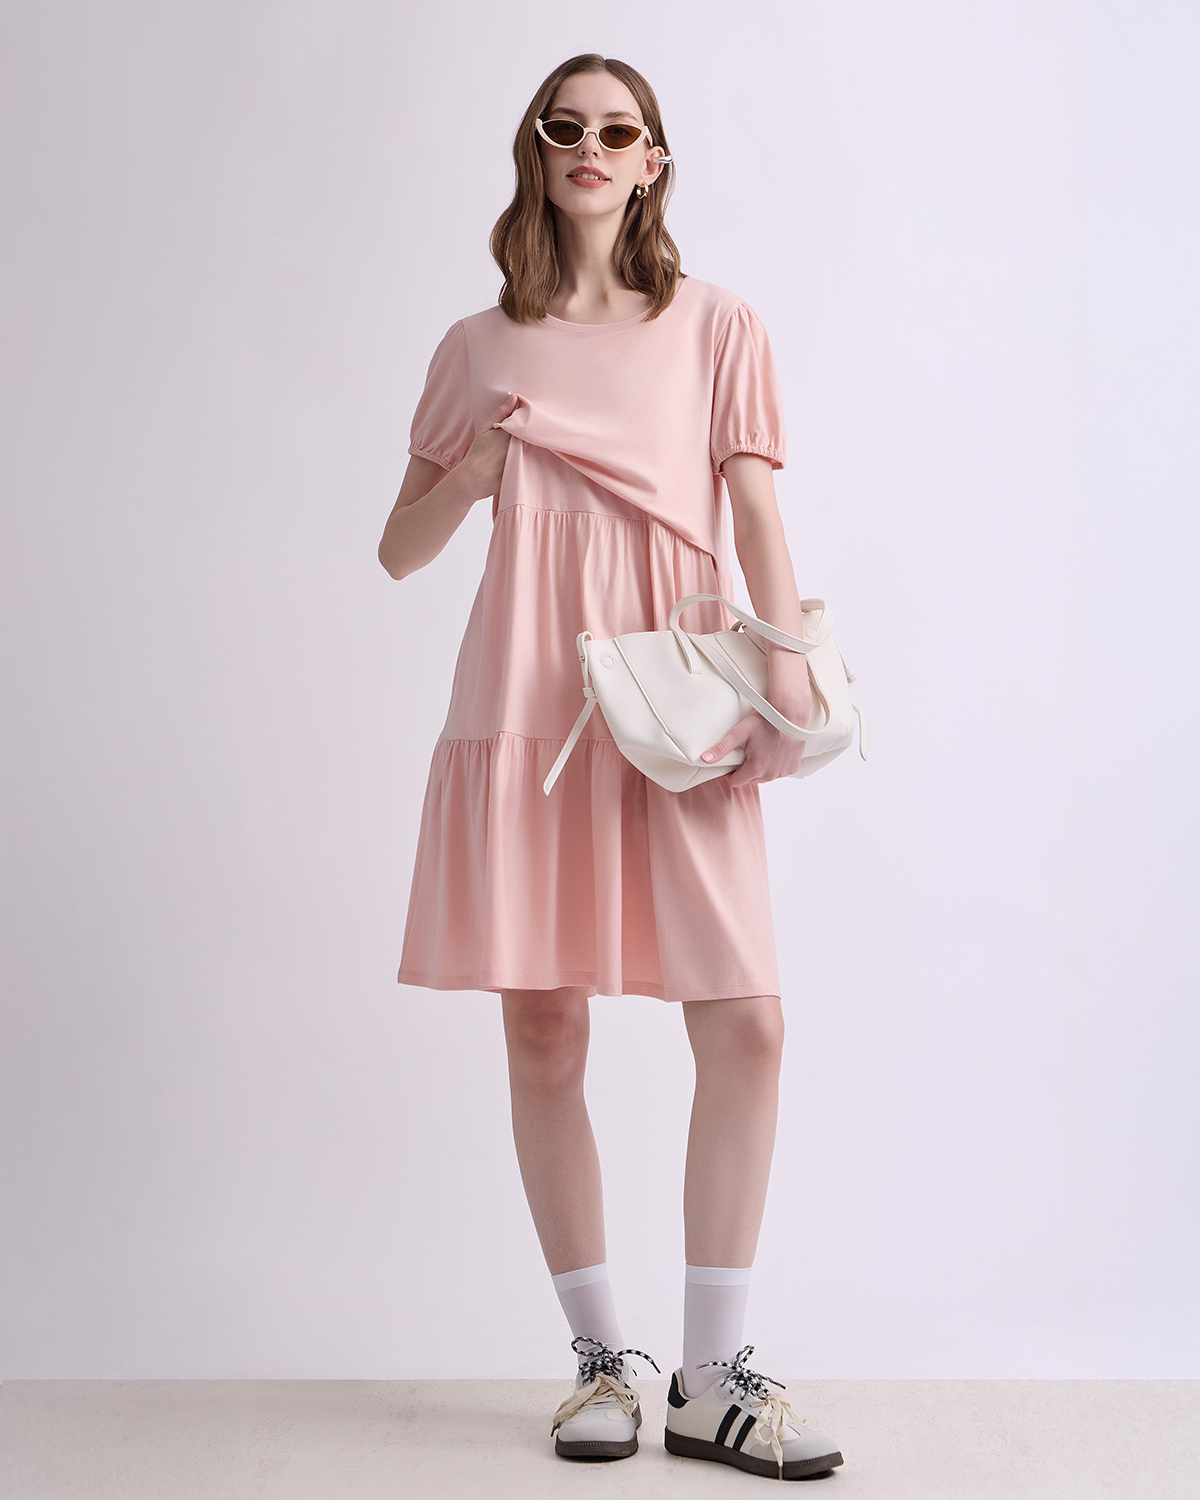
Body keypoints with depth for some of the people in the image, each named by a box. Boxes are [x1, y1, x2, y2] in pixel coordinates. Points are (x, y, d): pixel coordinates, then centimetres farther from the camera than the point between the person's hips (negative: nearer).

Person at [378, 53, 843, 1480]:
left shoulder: (716, 326, 13)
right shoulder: (480, 348, 15)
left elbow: (754, 514, 3)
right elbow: (401, 550, 16)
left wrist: (786, 648, -14)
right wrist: (473, 465, -3)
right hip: (527, 694, 1)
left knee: (746, 1021, -10)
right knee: (542, 1033, 0)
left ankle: (711, 1377, 3)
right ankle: (601, 1359, 16)